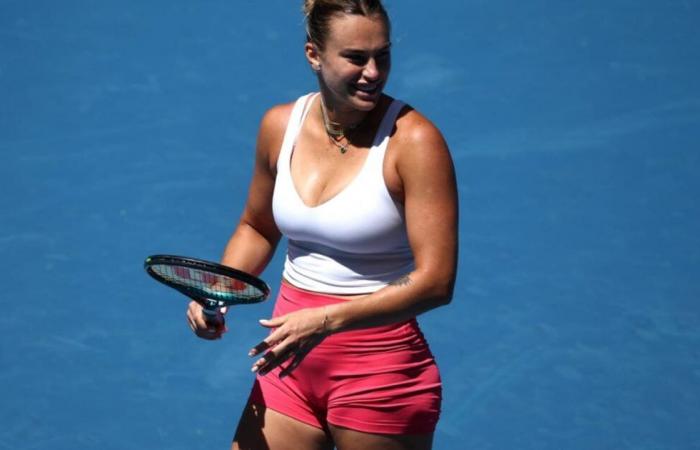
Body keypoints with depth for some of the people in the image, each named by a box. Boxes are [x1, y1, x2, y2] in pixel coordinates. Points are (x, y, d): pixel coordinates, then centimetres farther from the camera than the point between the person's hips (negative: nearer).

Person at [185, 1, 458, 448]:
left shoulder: (413, 140, -16)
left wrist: (327, 320, -28)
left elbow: (436, 281, -20)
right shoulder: (280, 126, 1)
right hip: (290, 367, 5)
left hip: (381, 370, -4)